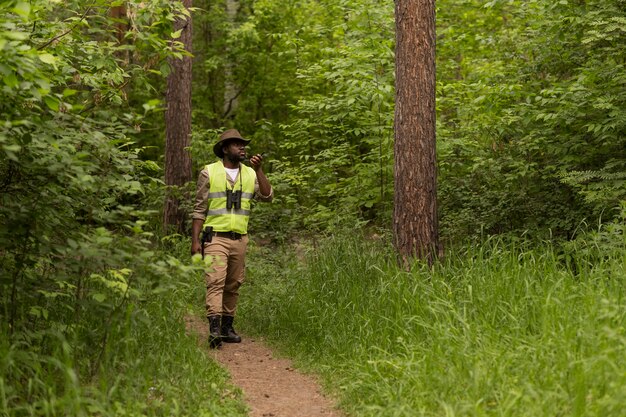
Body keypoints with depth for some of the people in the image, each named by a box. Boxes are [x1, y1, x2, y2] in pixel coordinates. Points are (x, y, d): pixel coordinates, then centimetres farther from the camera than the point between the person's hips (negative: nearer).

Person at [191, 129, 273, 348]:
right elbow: (199, 209, -1)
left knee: (233, 285, 9)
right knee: (215, 282, -16)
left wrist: (258, 170, -11)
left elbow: (267, 196, -3)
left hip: (240, 238, 5)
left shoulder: (250, 174, 10)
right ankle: (214, 328, -23)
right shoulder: (209, 172, -1)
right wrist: (195, 240, -7)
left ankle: (227, 326, 18)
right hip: (215, 237, -4)